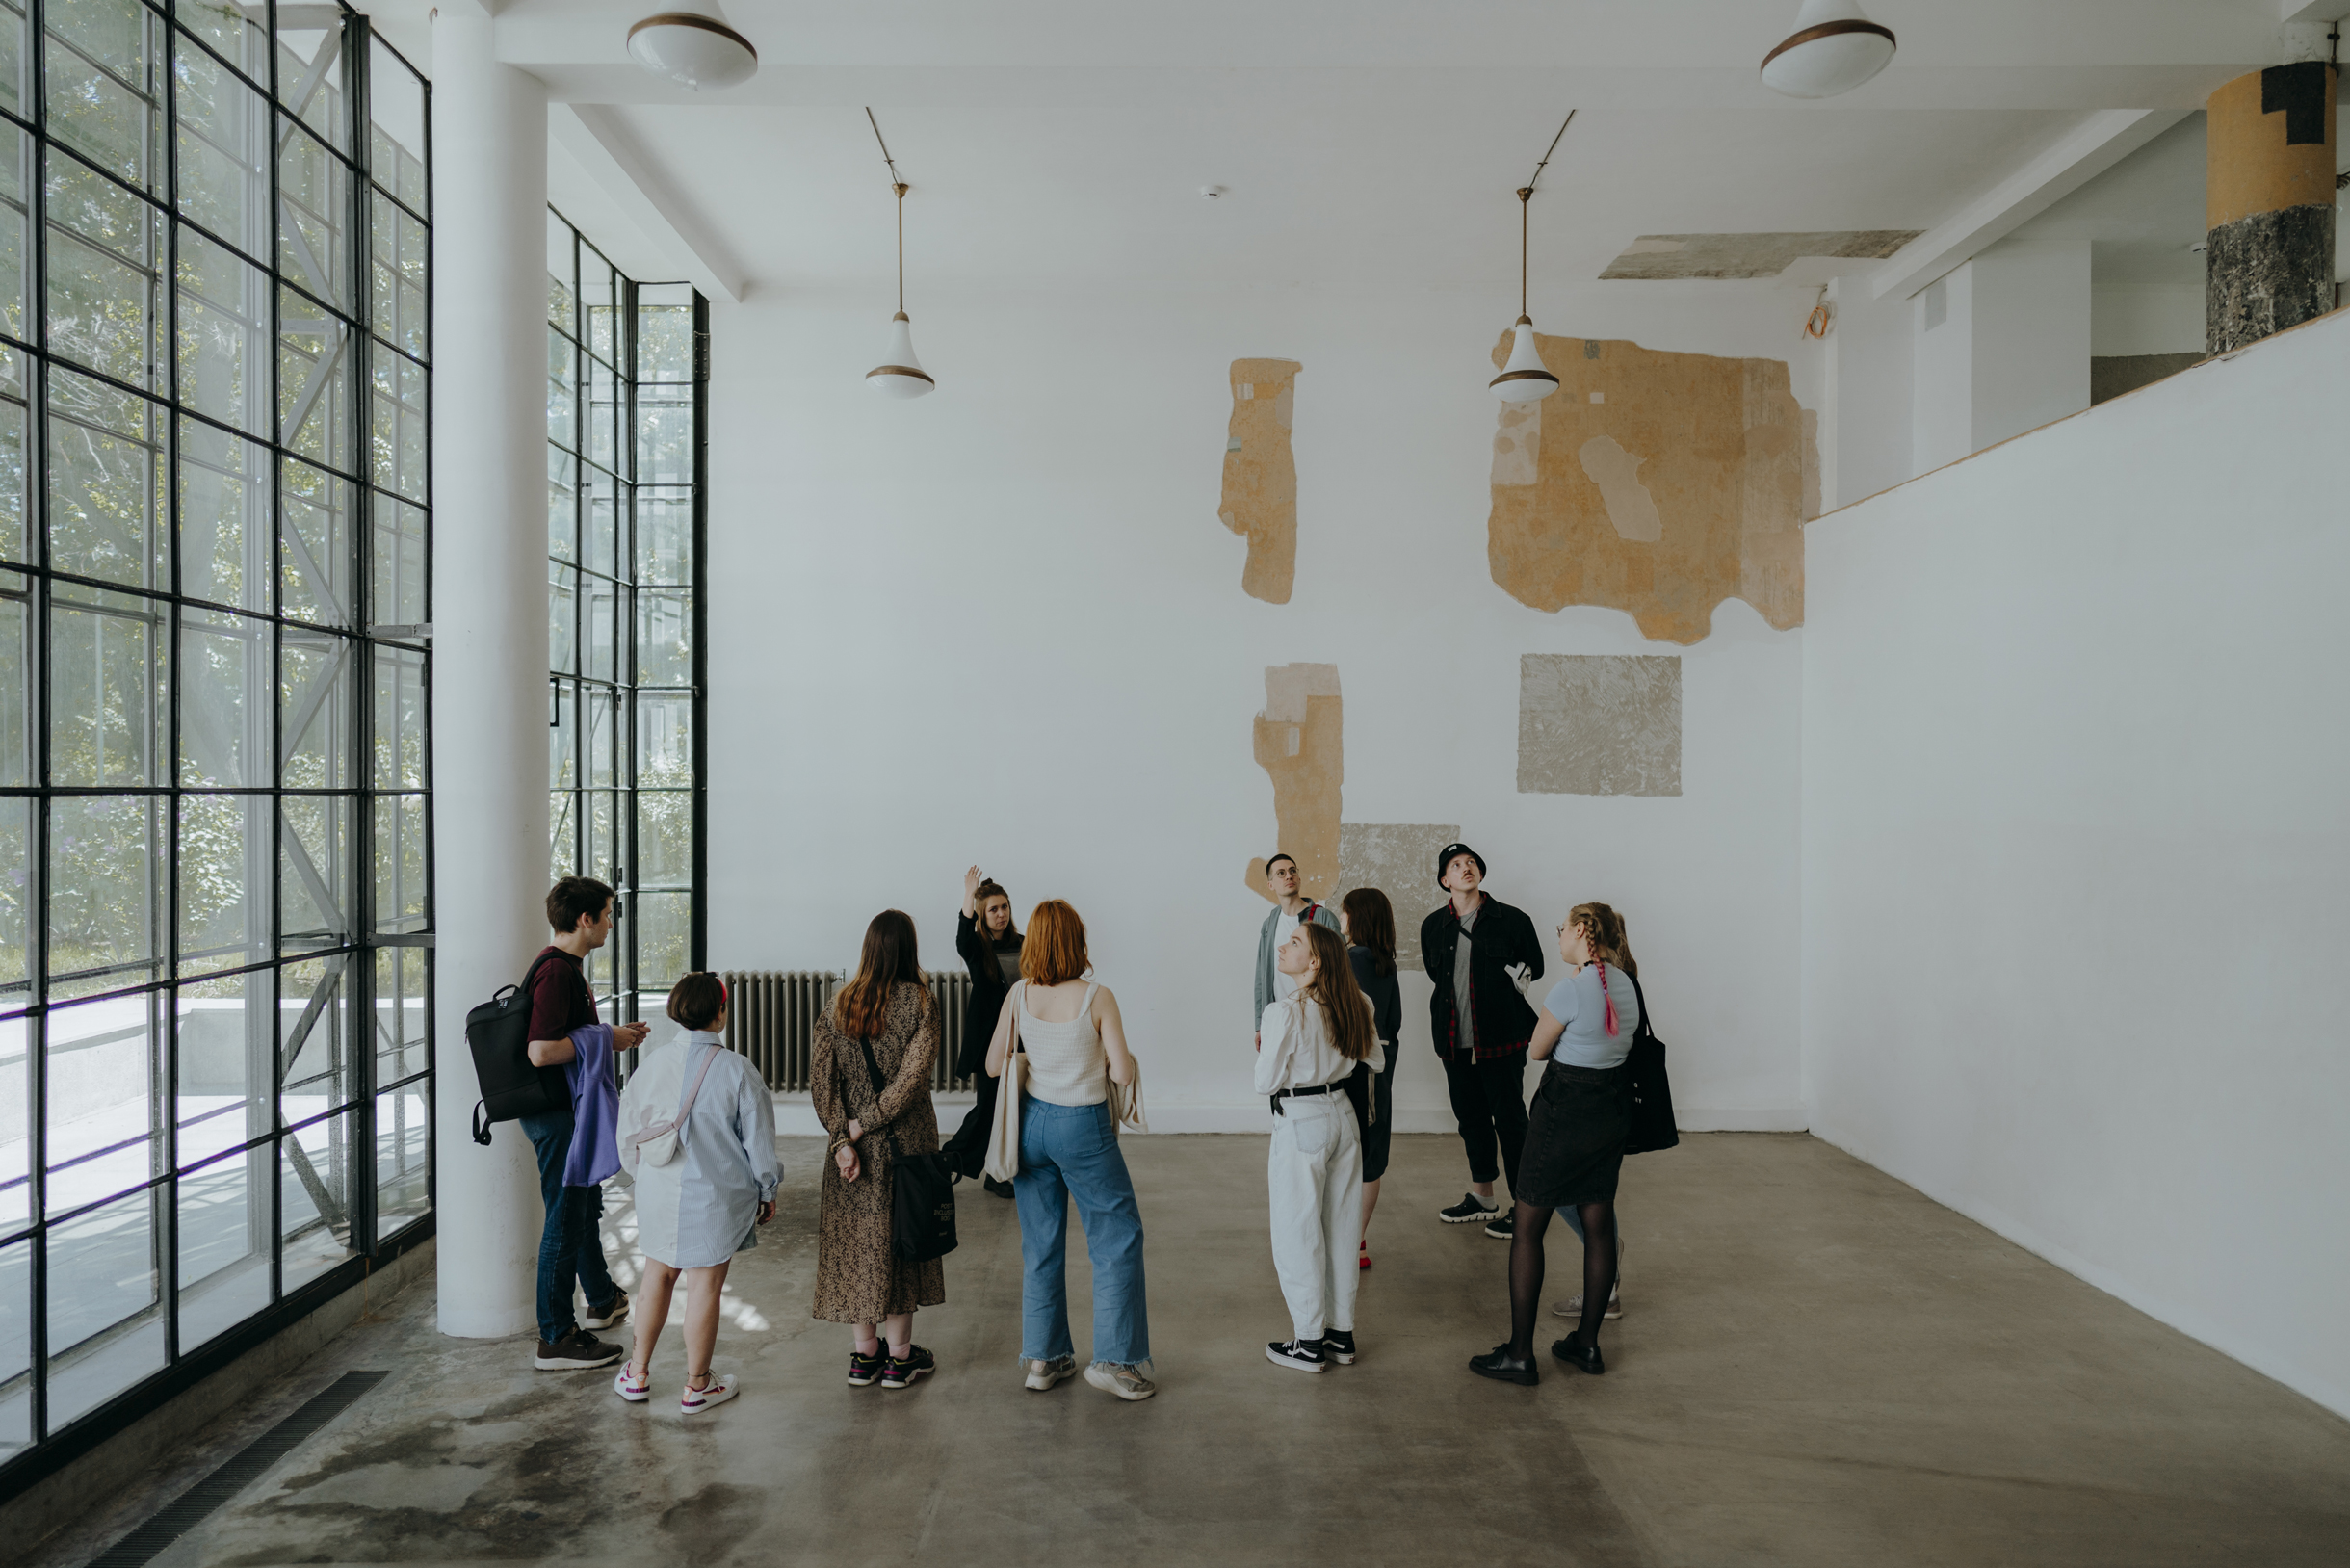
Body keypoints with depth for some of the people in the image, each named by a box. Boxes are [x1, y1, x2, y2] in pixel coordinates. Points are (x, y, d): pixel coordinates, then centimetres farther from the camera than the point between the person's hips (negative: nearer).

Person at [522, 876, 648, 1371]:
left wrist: (613, 1036, 11)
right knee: (565, 1221, -3)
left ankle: (602, 1299, 43)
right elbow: (541, 1052, -30)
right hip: (557, 1113, -11)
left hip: (570, 1110, 11)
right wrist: (606, 1039, -19)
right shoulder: (556, 969, -22)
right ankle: (556, 1339, 7)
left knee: (586, 1203, 25)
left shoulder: (568, 965, 12)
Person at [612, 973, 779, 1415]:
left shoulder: (650, 1065, -2)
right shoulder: (736, 1070, -14)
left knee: (657, 1276, 20)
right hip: (716, 1196, -4)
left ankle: (637, 1374, 30)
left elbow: (628, 1136, 8)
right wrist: (766, 1192, 7)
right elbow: (758, 1138, -7)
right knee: (705, 1284, 6)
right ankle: (697, 1386, 17)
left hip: (658, 1193, 4)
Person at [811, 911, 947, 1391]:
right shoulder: (918, 1001, -11)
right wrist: (862, 1126, -12)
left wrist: (844, 1137, -8)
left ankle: (864, 1354, 23)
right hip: (906, 1141, -3)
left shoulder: (841, 1002, 0)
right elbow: (913, 1077, -19)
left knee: (856, 1241, 12)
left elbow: (819, 1075, -5)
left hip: (853, 1144, 3)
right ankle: (900, 1356, 18)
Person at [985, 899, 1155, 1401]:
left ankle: (1044, 1358, 22)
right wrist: (1115, 1057, 7)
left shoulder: (1018, 995, -5)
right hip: (1083, 1127, -4)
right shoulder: (1097, 997, -15)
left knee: (1041, 1242, 14)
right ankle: (1112, 1359, 9)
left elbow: (993, 1066, 0)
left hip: (1031, 1121, 4)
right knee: (1118, 1236, 9)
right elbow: (1122, 1072, -15)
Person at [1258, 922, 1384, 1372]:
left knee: (1298, 1235, 6)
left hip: (1300, 1124, -7)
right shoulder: (1350, 1006, 2)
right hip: (1342, 1114, 7)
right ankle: (1341, 1334, 26)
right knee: (1340, 1228, 16)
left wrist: (1263, 1048, 4)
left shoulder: (1285, 1013, -20)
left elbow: (1267, 1082, -15)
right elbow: (1376, 1061, 14)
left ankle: (1309, 1344, 16)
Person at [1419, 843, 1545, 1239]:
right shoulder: (1434, 926, 7)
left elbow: (1533, 968, 7)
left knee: (1509, 1118, -1)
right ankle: (1482, 1198, 31)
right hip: (1456, 1039, 5)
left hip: (1502, 1038, -5)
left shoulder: (1512, 920, -5)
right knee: (1470, 1117, 16)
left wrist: (1504, 982, 1)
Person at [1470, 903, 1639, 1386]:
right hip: (1611, 1111, 8)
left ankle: (1519, 1354, 5)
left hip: (1564, 1111, -8)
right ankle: (1587, 1344, 24)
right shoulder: (1626, 985, 5)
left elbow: (1538, 1050, -6)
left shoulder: (1571, 988, -19)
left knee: (1529, 1228, 1)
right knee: (1598, 1224, 14)